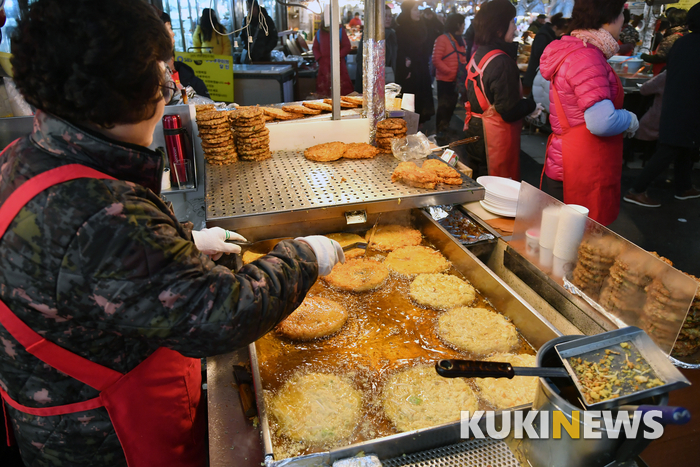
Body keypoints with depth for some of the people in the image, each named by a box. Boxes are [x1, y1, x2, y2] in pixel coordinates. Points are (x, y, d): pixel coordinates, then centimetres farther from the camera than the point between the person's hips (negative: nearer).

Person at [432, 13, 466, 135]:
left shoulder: (461, 40, 14)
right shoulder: (442, 39, -10)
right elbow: (436, 60, -16)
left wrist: (464, 70, 4)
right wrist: (450, 71, -20)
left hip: (456, 80, 7)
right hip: (445, 80, -7)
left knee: (451, 105, 14)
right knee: (443, 106, -1)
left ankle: (446, 127, 28)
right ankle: (440, 130, 10)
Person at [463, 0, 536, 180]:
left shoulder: (477, 55, 7)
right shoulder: (502, 62, -20)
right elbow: (509, 111, -22)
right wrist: (532, 105, -4)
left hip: (475, 129, 9)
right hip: (496, 138, -9)